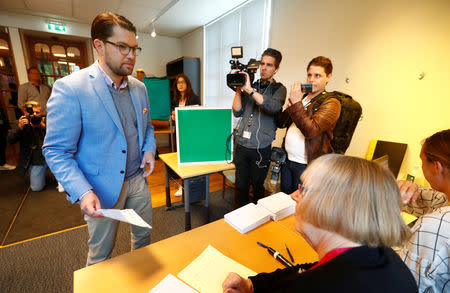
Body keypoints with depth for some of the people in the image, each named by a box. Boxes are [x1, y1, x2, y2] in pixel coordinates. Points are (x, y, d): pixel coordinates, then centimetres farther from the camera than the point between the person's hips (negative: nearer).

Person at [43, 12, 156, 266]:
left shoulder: (139, 88, 2)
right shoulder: (69, 88, -16)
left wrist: (150, 150, -5)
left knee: (144, 234, 25)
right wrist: (82, 192, -25)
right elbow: (56, 151, -14)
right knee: (101, 254, 17)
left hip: (138, 179, 6)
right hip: (101, 190, -5)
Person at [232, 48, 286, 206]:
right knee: (241, 185, 12)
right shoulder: (251, 85, 11)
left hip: (261, 148, -3)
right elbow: (237, 112, 5)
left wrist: (250, 89, -21)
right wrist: (239, 89, -4)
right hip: (241, 144, 3)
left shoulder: (279, 89, 2)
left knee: (258, 186, 12)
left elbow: (273, 107, -21)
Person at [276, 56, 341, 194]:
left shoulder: (331, 103, -9)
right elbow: (280, 123, 10)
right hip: (287, 160, 6)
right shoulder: (301, 96, 11)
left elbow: (311, 130, -25)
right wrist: (288, 109, -9)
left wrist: (296, 104, -23)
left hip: (306, 165, -6)